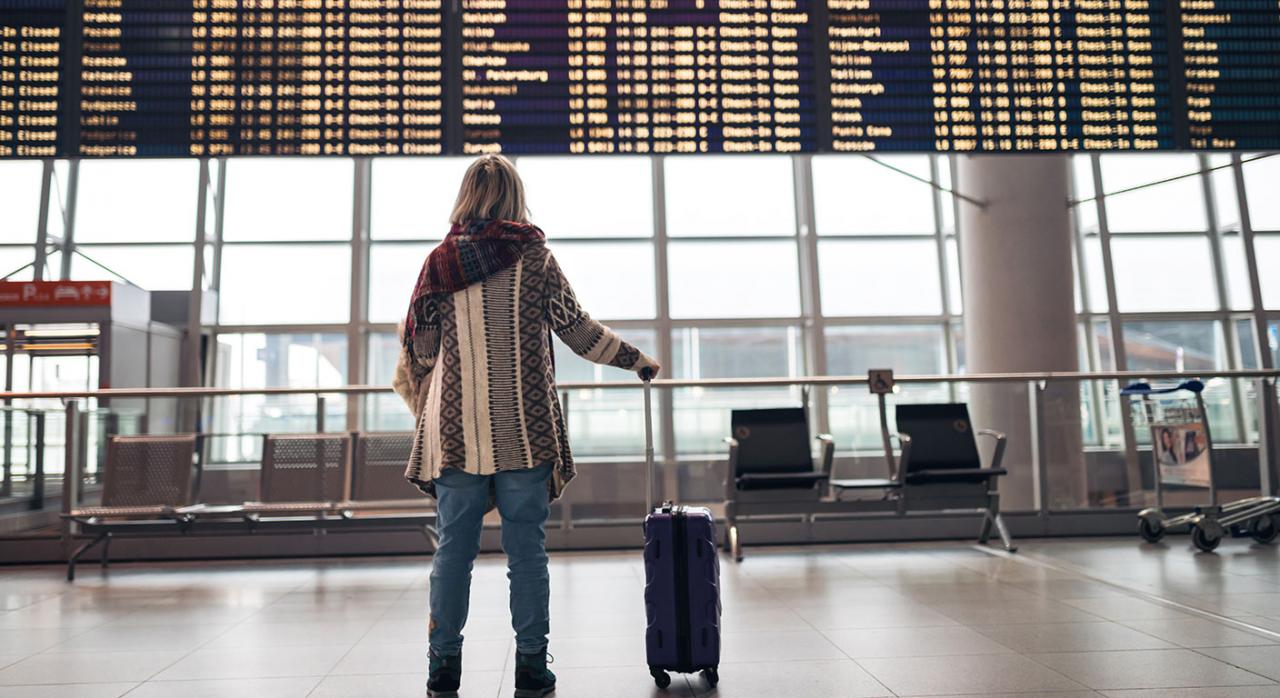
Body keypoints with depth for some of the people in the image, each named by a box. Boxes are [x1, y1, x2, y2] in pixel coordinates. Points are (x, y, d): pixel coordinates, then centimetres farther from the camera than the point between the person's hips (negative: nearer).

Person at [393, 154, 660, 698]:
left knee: (453, 546, 8)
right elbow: (579, 331, 1)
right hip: (523, 428, -2)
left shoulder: (439, 262, 5)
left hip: (455, 428, 2)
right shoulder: (533, 256, -1)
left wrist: (425, 406, 27)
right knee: (527, 547, 5)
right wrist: (638, 359, 15)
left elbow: (419, 351, 8)